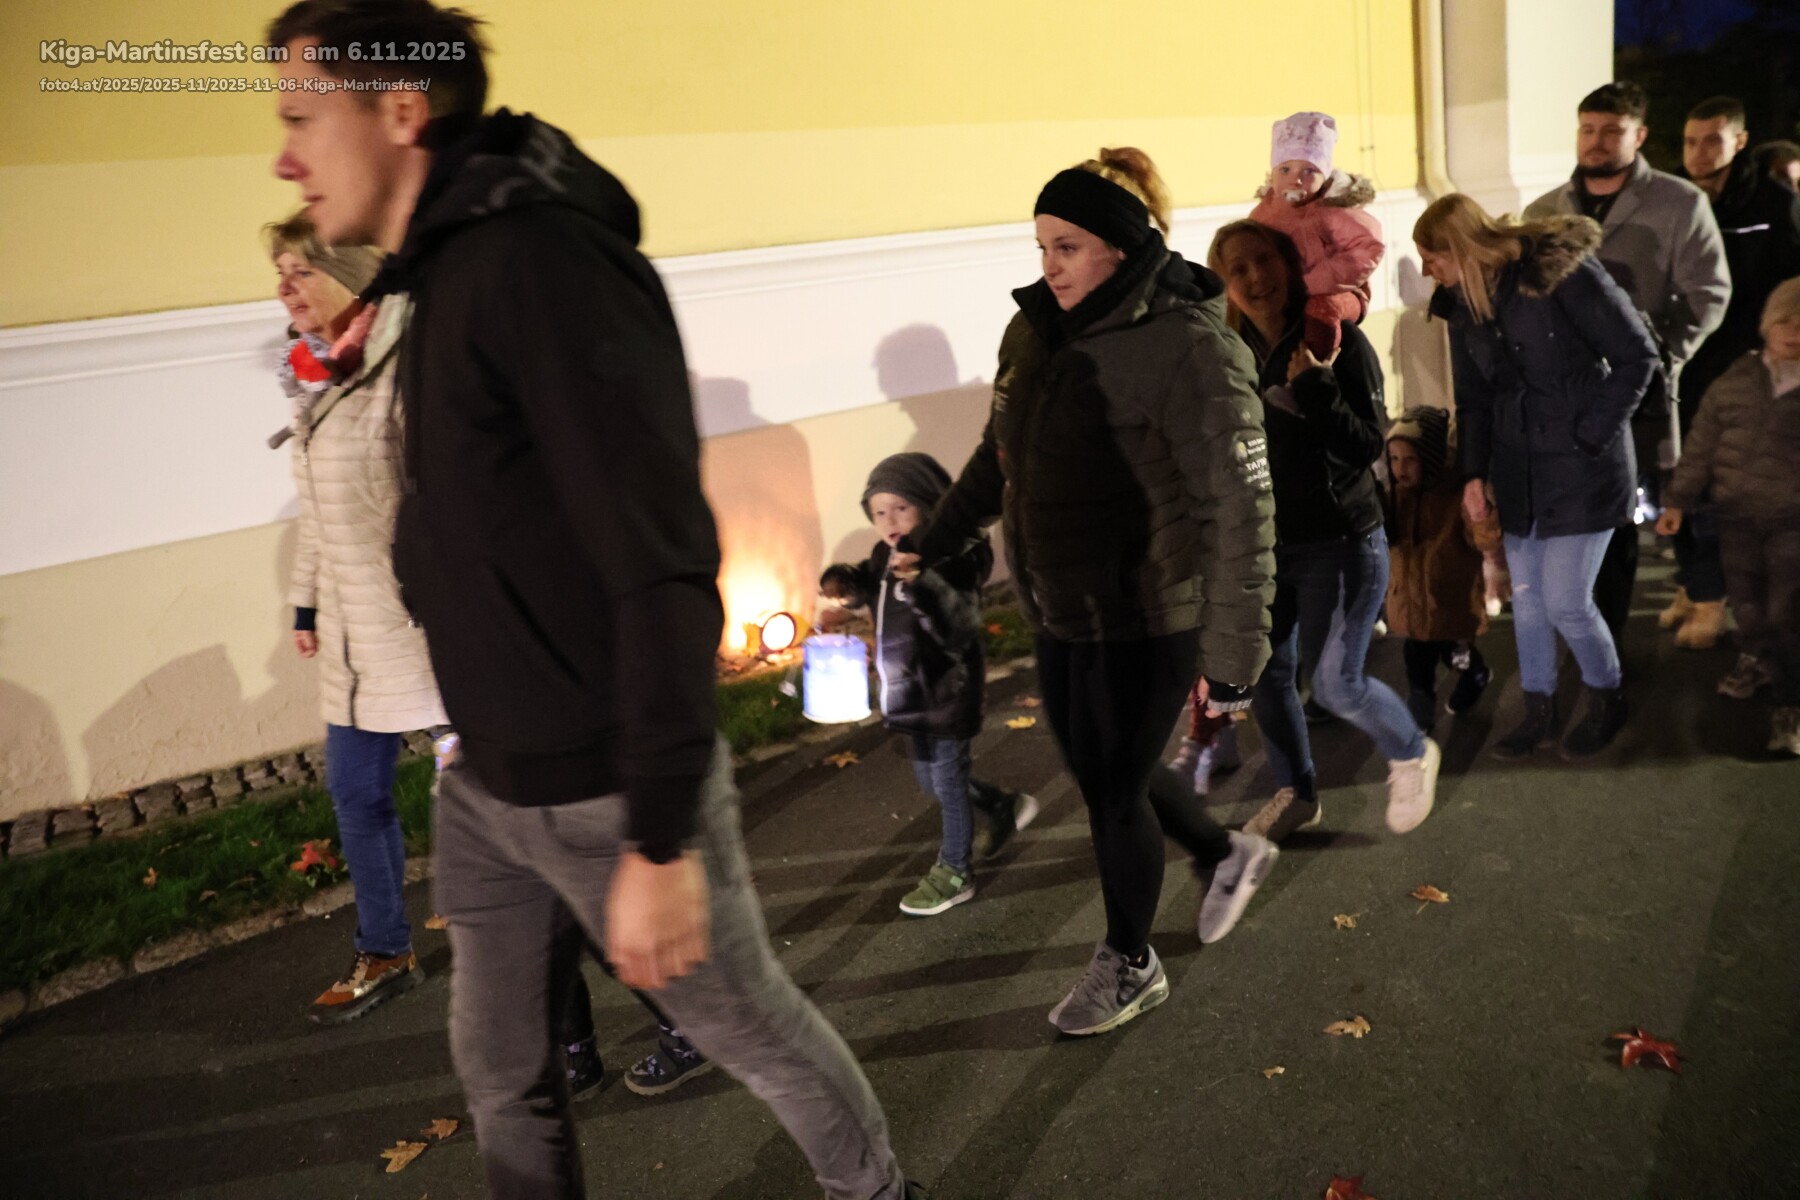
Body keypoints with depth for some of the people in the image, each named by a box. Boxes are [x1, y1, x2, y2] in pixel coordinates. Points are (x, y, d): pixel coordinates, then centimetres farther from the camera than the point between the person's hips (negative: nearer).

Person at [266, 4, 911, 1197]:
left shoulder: (547, 262, -21)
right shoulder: (448, 277, 9)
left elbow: (662, 564, -27)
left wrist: (661, 839, -25)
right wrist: (483, 734, 20)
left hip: (608, 792, -8)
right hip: (486, 787, 8)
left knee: (755, 1027, 13)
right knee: (498, 1064, 21)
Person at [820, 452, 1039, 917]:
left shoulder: (952, 559, -25)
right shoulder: (885, 556, -2)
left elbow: (960, 629, -35)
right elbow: (866, 587, 19)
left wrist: (922, 583, -48)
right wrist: (841, 581, -3)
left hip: (947, 694, -8)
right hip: (909, 692, 8)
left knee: (948, 781, 8)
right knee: (931, 778, 23)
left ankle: (954, 873, 27)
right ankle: (1006, 808, 46)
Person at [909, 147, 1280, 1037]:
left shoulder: (1189, 349, -20)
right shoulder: (1035, 332, 2)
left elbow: (1239, 509, -22)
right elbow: (999, 456, 17)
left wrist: (1233, 653, -23)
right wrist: (935, 542, 26)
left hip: (1146, 622, -7)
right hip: (1059, 612, 7)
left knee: (1114, 792, 8)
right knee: (1103, 773, 21)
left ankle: (1130, 965, 35)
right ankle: (1228, 856, 49)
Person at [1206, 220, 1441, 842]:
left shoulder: (1338, 341, -13)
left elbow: (1366, 447, -18)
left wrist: (1315, 385, -28)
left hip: (1340, 543, -5)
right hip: (1265, 540, 5)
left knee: (1336, 683, -3)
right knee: (1267, 673, 10)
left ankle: (1412, 755, 28)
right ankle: (1295, 794, 32)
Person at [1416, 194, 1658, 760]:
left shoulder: (1562, 270, -16)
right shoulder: (1463, 301, 4)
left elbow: (1638, 356, -11)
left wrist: (1592, 436, -12)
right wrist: (1474, 472, 5)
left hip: (1583, 465, -6)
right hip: (1517, 469, 6)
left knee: (1566, 602, -4)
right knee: (1527, 597, 11)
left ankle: (1608, 701, 23)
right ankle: (1539, 711, 27)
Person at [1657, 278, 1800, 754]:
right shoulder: (1735, 381, 1)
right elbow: (1702, 443, 5)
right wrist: (1679, 500, 4)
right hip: (1736, 514, 3)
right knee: (1746, 599, 19)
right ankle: (1756, 659, 45)